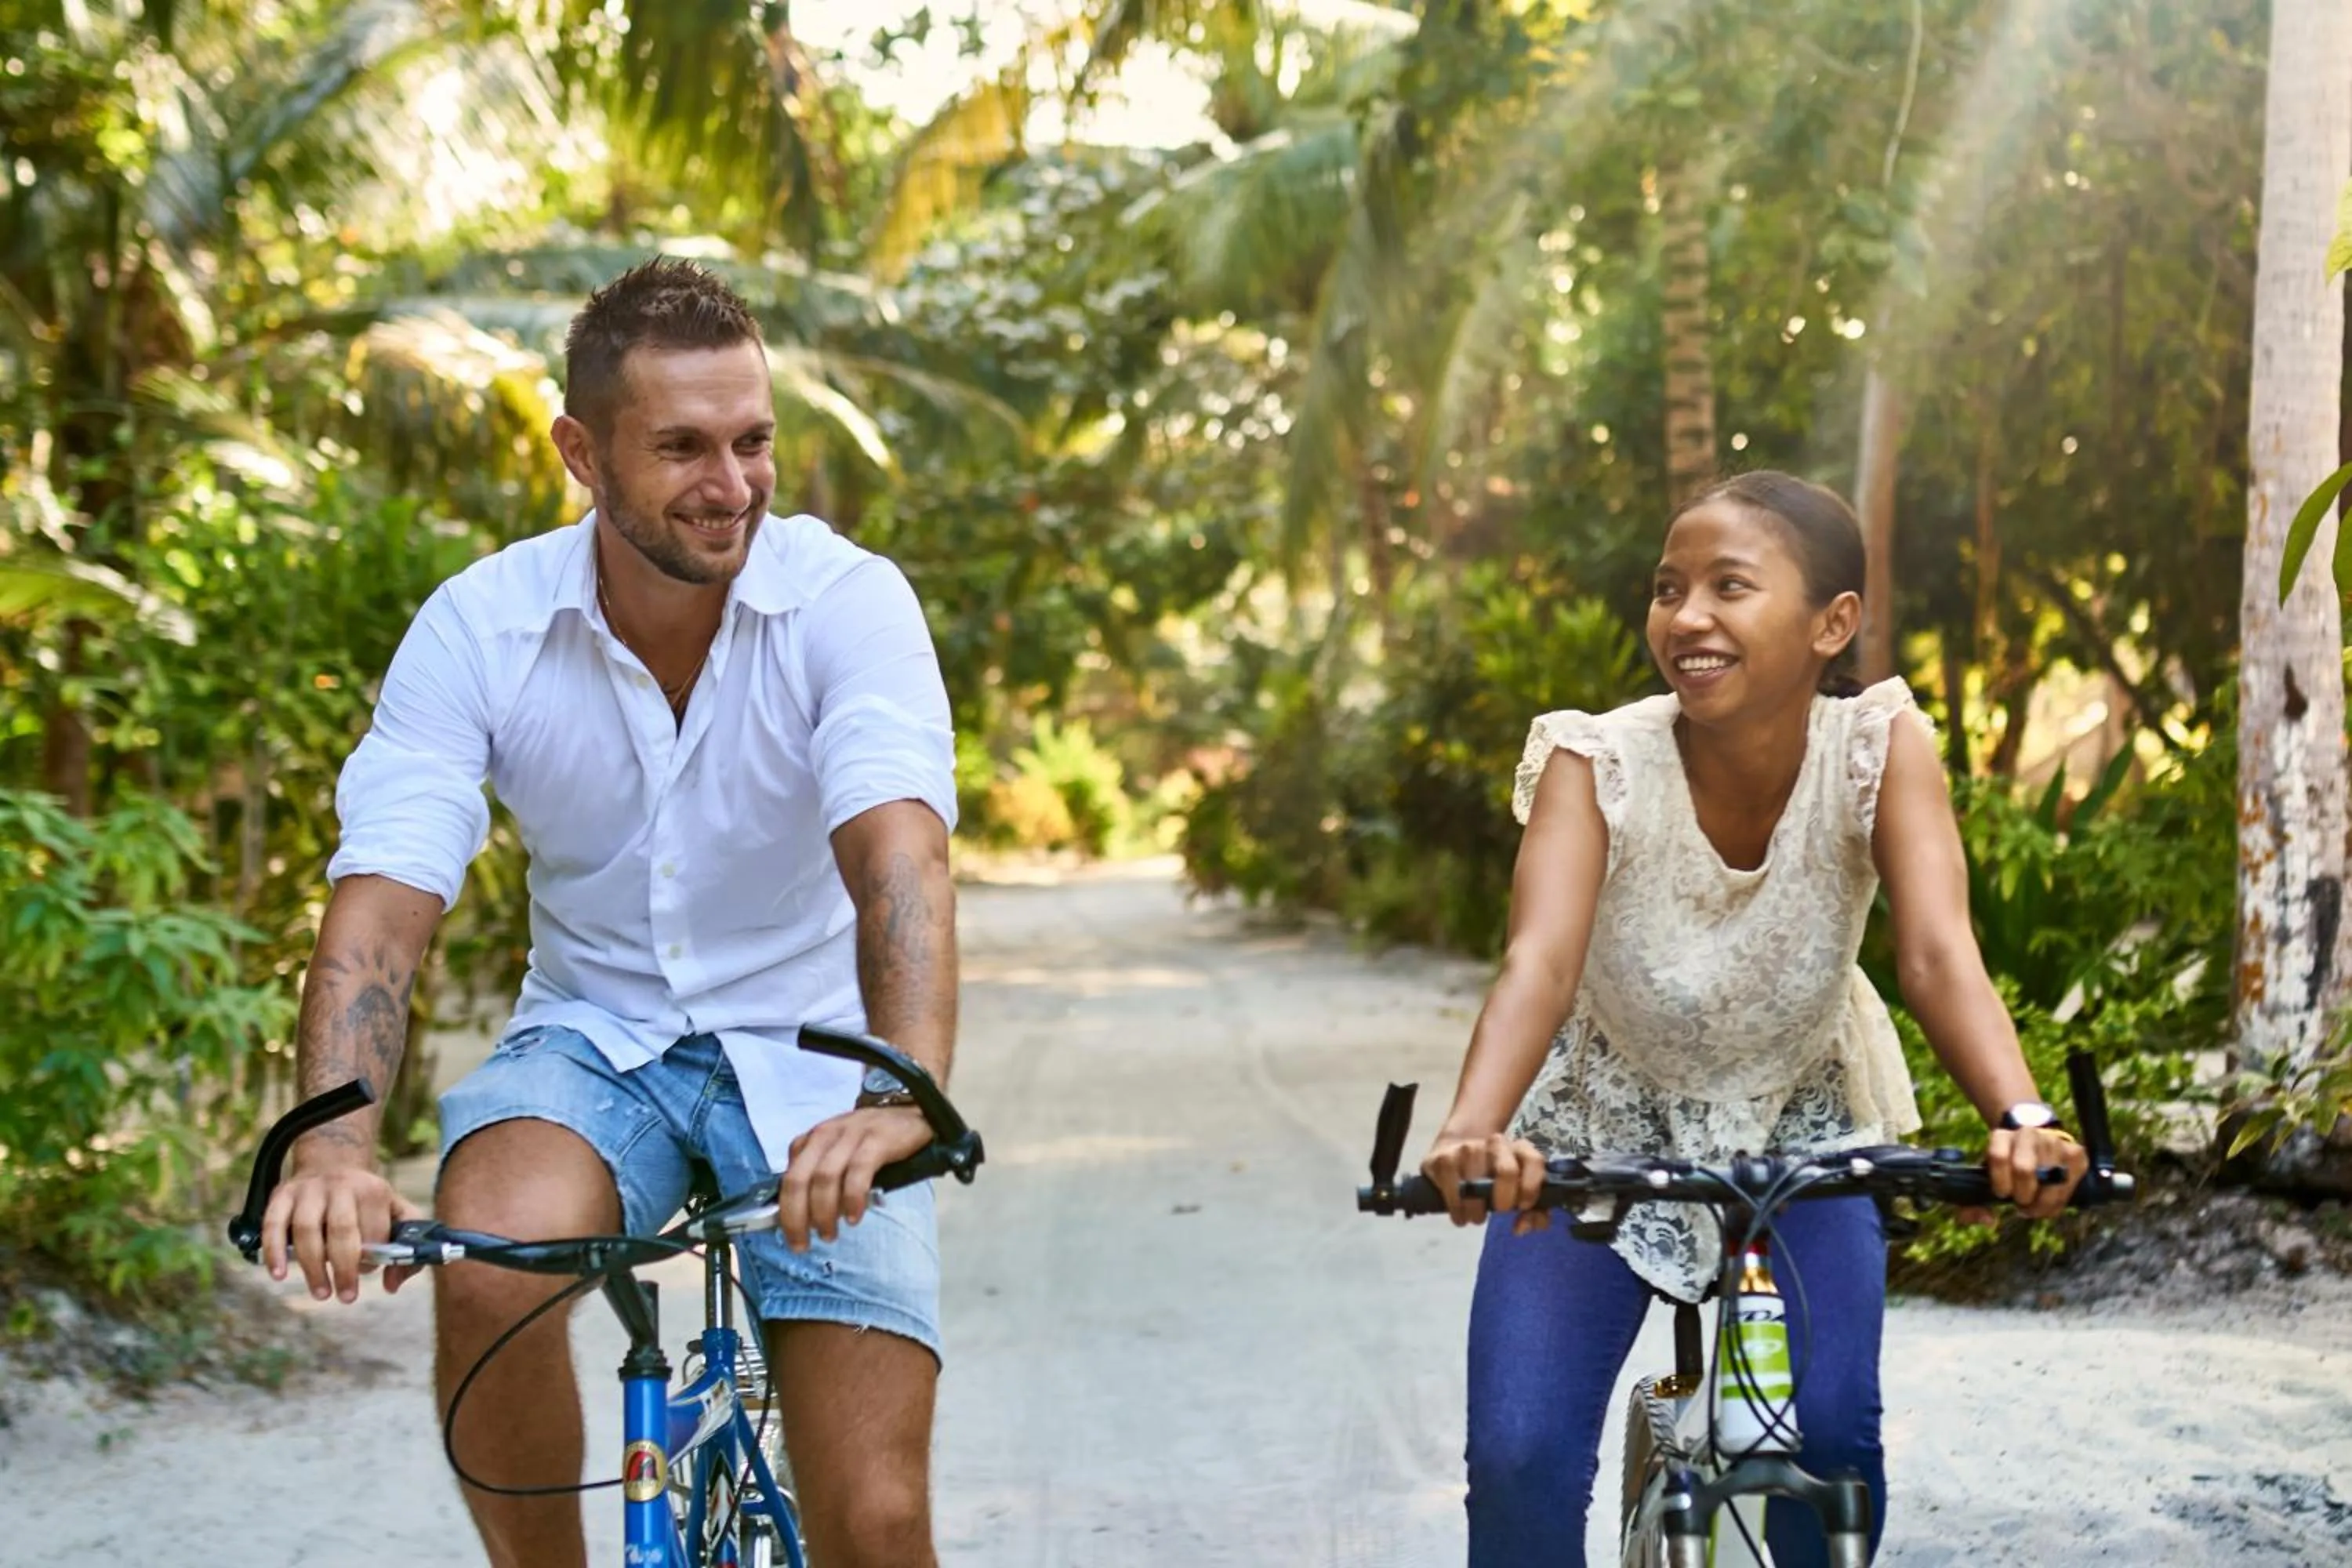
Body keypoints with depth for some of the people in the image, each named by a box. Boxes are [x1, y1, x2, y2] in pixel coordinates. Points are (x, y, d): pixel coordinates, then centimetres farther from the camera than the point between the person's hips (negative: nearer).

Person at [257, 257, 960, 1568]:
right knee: (488, 1273, -33)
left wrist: (903, 1101, -50)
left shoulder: (849, 602, -16)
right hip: (596, 1041, 1)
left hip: (812, 1064, -1)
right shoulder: (480, 627, -11)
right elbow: (383, 897, -19)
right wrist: (335, 1146, -38)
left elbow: (898, 852, -32)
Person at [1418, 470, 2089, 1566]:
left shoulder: (1877, 746, -23)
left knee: (1832, 1435, -18)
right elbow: (1541, 961, -40)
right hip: (1600, 1133, 0)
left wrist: (2020, 1120, -54)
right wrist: (1472, 1131, -59)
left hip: (1798, 1132, 1)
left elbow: (1939, 956, -34)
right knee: (1518, 1460, -15)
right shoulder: (1597, 763, -25)